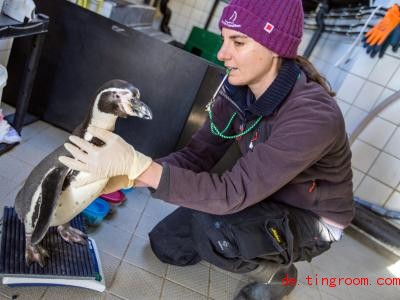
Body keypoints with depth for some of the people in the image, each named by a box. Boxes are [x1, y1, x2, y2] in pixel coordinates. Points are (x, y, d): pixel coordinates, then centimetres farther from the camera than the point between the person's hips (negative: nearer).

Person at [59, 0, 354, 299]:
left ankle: (278, 272, -1)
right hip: (264, 199, 5)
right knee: (166, 244, 2)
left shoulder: (314, 116, -35)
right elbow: (197, 155, -13)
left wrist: (138, 165, -43)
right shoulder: (236, 90, -12)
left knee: (210, 226, -33)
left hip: (313, 220, -5)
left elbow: (232, 193, -37)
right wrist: (126, 175, -28)